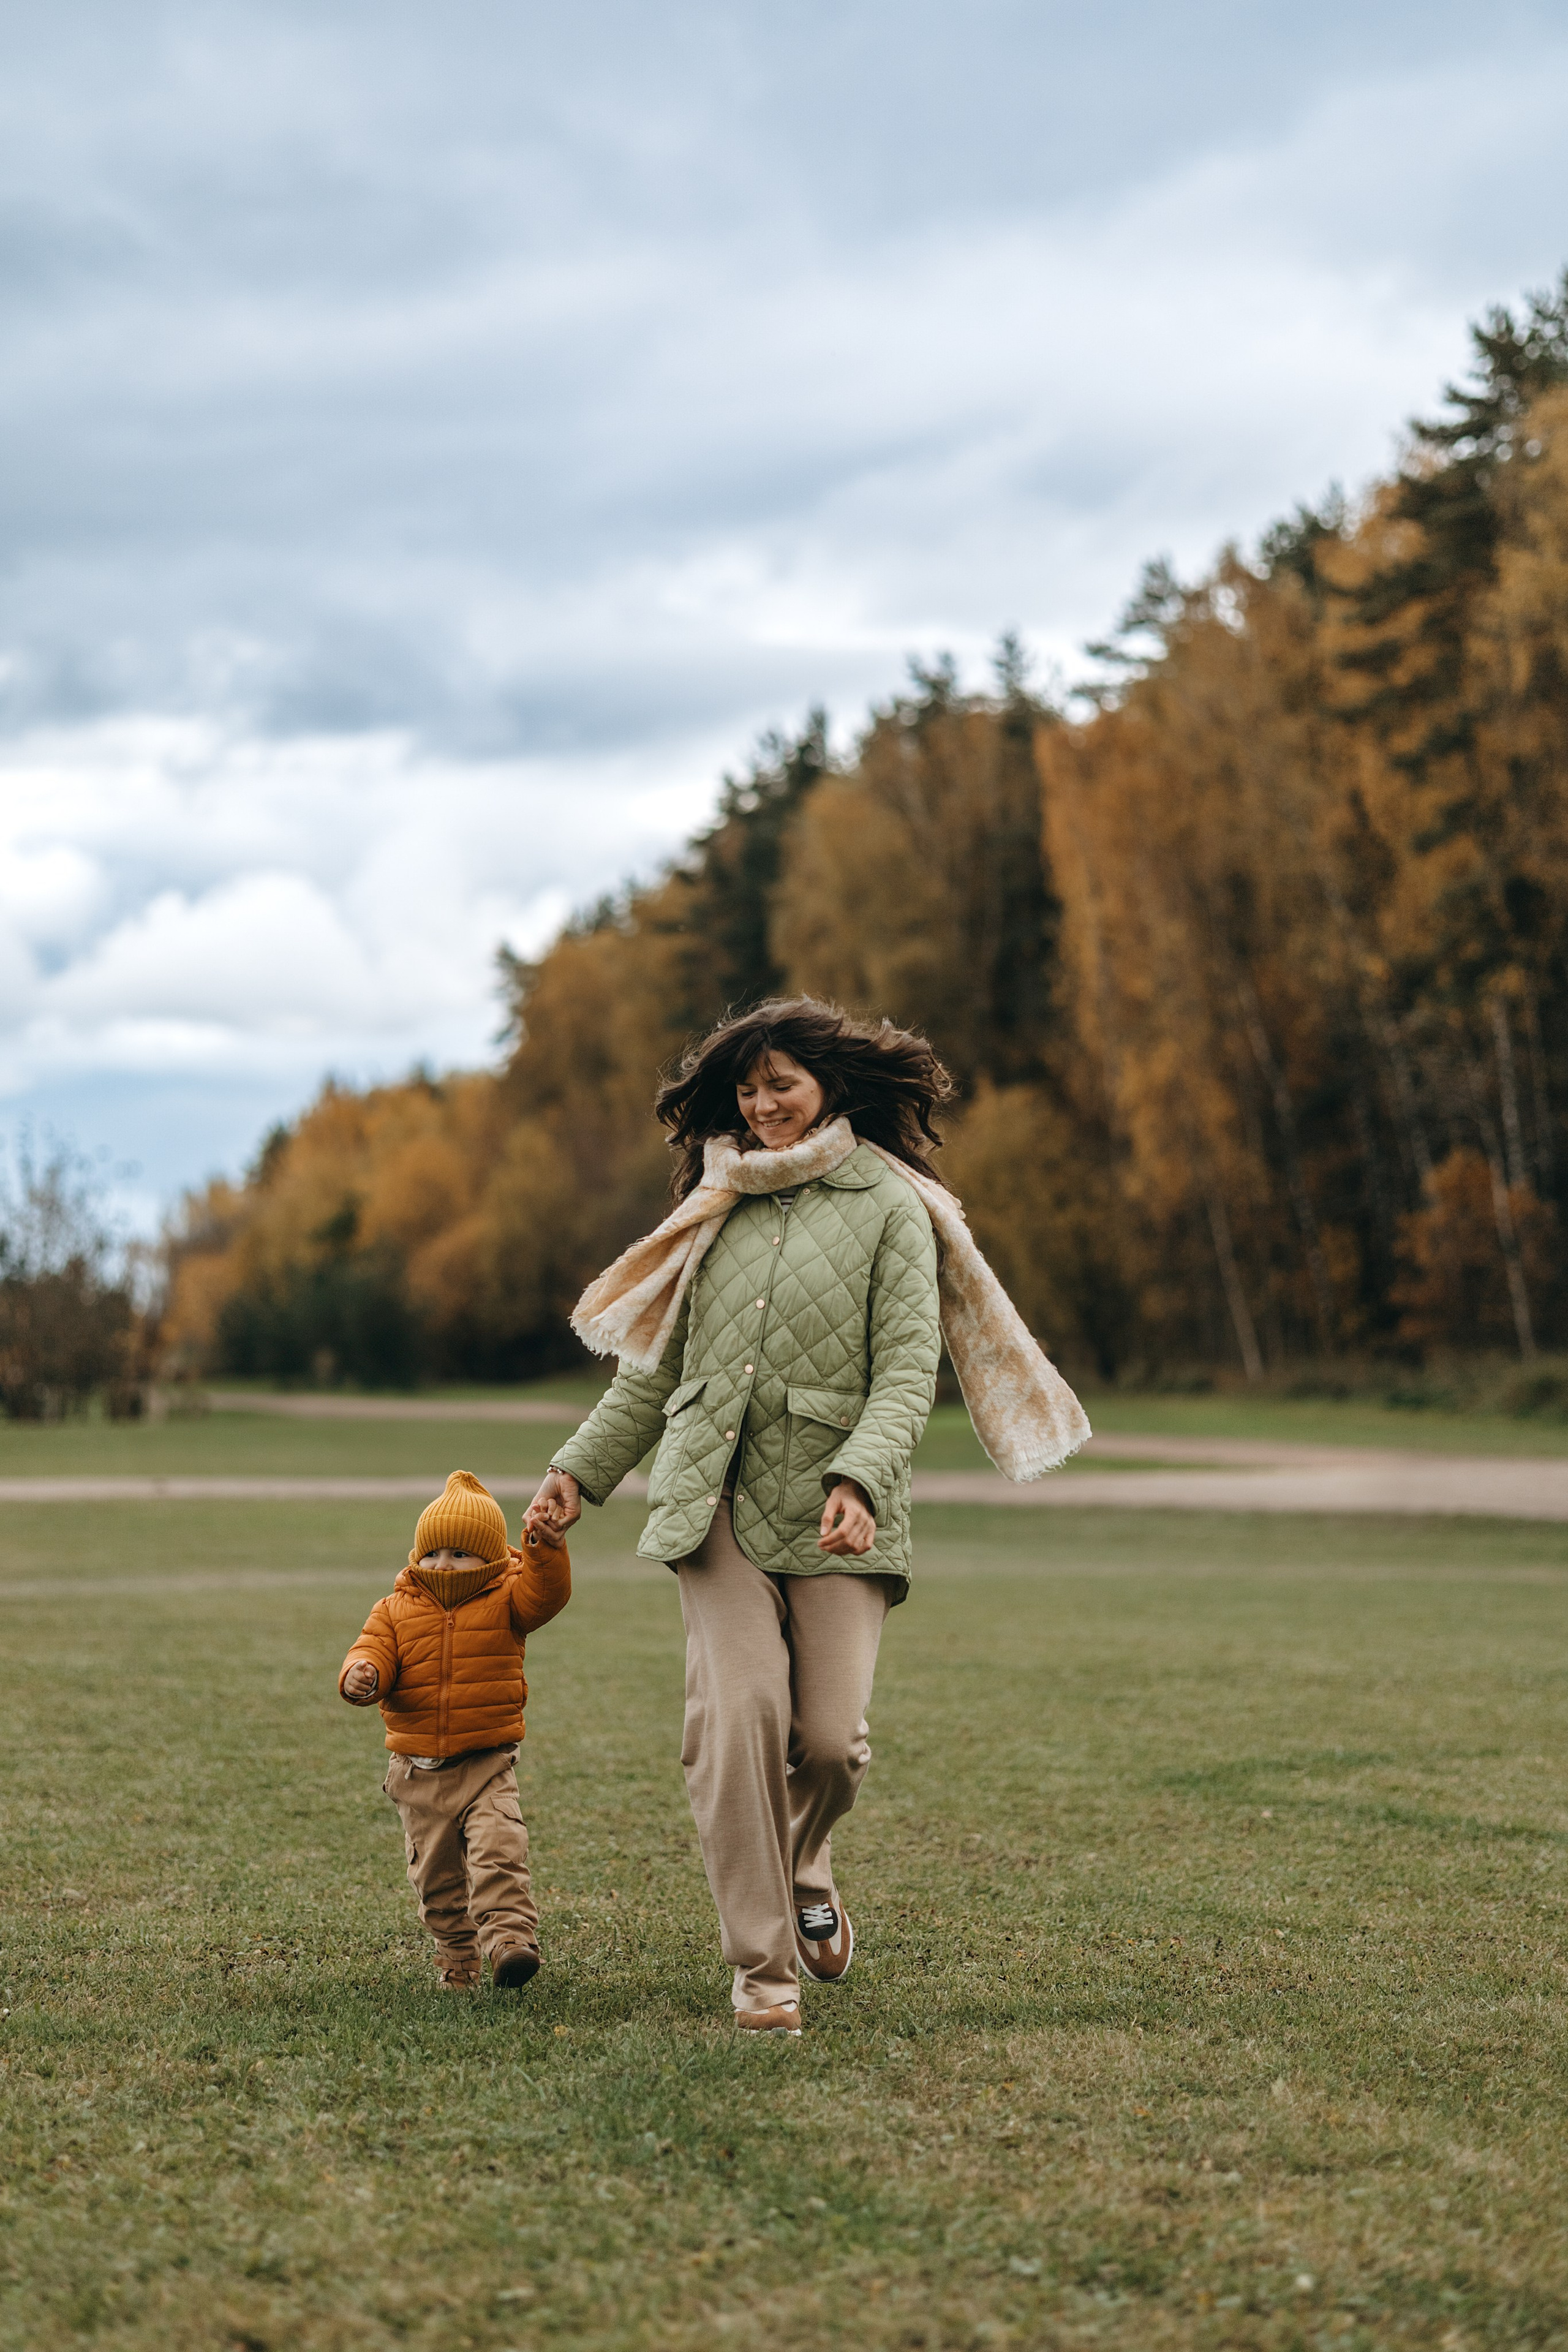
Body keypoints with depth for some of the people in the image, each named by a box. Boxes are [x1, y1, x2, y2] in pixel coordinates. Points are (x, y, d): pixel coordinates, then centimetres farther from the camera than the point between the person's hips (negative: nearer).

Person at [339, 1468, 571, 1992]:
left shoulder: (504, 1604, -2)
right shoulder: (396, 1612, 4)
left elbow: (546, 1593, -19)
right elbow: (373, 1653, -5)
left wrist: (546, 1549, -37)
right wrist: (359, 1675, -29)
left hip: (487, 1765, -3)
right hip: (419, 1770, 3)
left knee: (499, 1852, -22)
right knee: (435, 1875, 12)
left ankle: (509, 1937, -25)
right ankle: (456, 1955, 28)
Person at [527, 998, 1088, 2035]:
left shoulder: (890, 1207, 3)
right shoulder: (722, 1204, 17)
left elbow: (908, 1369, -5)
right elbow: (657, 1362, 22)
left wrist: (859, 1480, -21)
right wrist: (579, 1472, 15)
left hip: (833, 1514, -2)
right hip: (717, 1497, 3)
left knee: (831, 1738, -9)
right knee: (739, 1713, -15)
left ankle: (803, 1870, 27)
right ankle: (762, 1966, -6)